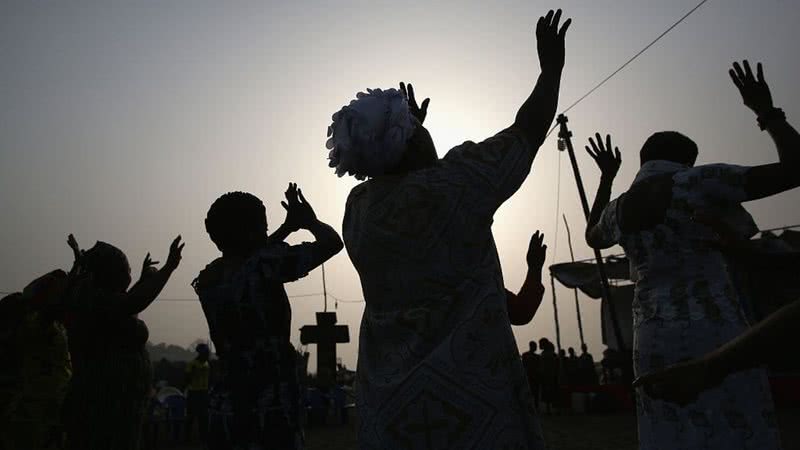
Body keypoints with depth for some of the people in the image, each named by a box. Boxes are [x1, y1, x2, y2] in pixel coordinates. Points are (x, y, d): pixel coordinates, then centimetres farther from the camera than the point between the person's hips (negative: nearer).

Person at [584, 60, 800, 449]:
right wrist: (767, 111, 7)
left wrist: (606, 178, 37)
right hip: (714, 333, -5)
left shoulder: (618, 209, 13)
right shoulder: (698, 182, -3)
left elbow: (592, 237, 36)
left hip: (653, 340, 6)